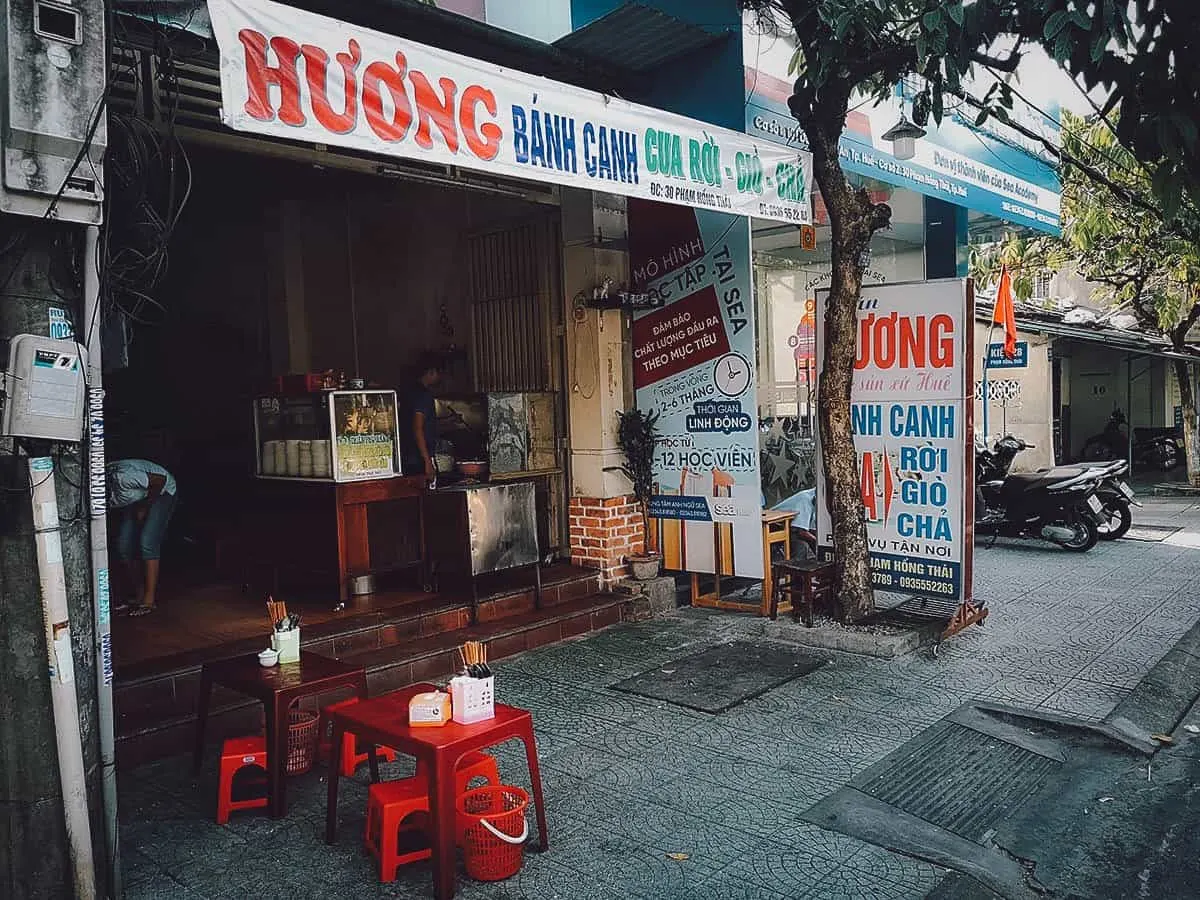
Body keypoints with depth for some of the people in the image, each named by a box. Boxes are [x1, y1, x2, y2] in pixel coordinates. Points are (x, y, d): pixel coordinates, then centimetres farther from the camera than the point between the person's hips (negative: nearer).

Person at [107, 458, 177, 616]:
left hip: (161, 491, -7)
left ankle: (149, 599, -12)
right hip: (137, 500, 7)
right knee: (123, 546, -4)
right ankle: (139, 592, 11)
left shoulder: (121, 478, -38)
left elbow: (160, 480, -28)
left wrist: (144, 507, -18)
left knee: (147, 543, -17)